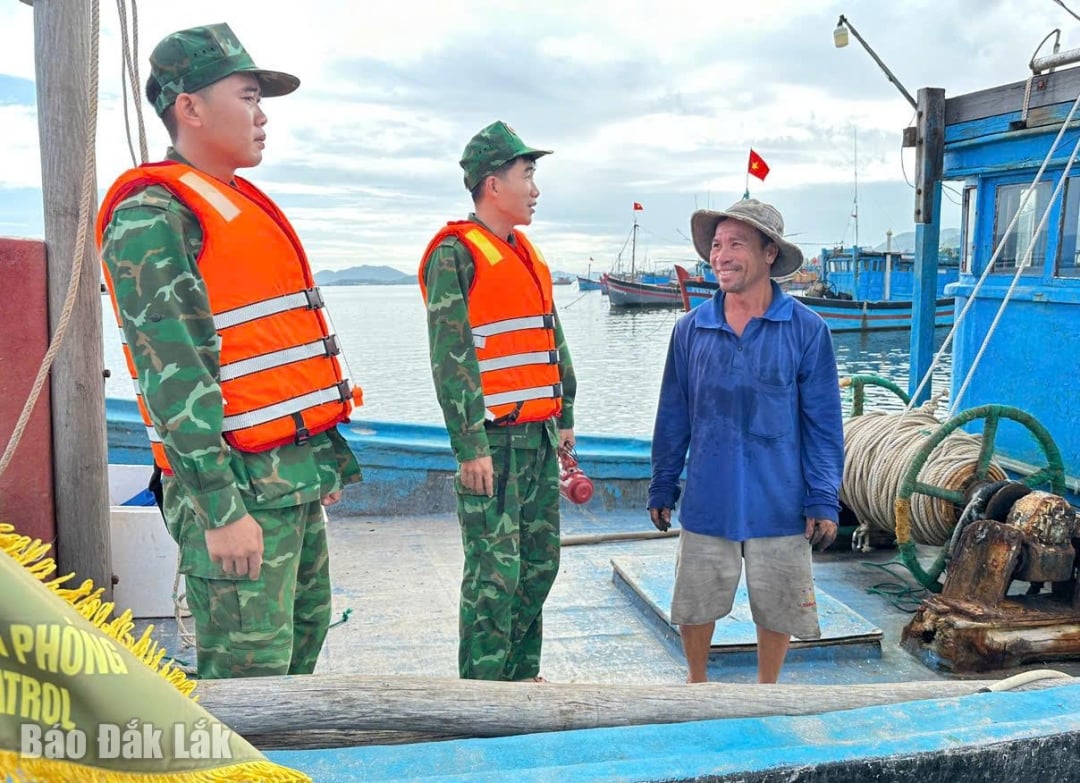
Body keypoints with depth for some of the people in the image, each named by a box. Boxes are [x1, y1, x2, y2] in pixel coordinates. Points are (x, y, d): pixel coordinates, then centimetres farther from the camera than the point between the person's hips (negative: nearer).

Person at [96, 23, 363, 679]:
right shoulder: (154, 215, -11)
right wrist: (220, 510, -22)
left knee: (305, 635, 19)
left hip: (297, 478, 9)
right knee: (247, 678, -2)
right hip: (239, 485, -9)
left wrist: (324, 461, 21)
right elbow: (171, 372, -19)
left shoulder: (243, 205, 18)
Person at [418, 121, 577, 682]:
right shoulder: (456, 254, -8)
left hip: (540, 436, 8)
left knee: (540, 562, 14)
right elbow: (450, 357, -15)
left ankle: (522, 673, 29)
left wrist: (564, 415, 19)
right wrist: (470, 446, -18)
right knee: (495, 573, -4)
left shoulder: (527, 255, 17)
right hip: (493, 439, -8)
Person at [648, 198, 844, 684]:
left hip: (779, 505, -1)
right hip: (706, 502, 2)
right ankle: (696, 685, 39)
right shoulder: (691, 329, -1)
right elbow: (673, 417, 6)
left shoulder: (806, 331, -7)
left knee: (777, 608, 14)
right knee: (694, 605, 14)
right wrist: (662, 488, 8)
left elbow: (823, 422, -3)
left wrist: (823, 500, -6)